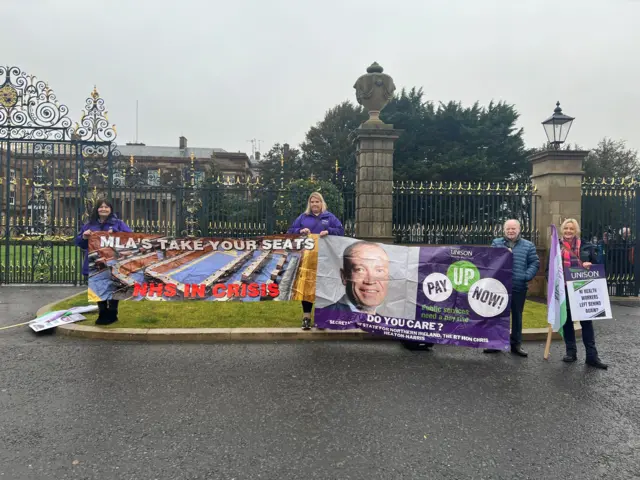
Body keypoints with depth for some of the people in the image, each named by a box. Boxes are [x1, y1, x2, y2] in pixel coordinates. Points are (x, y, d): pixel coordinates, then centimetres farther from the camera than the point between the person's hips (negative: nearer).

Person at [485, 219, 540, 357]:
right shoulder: (496, 243, 8)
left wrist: (527, 276, -12)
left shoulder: (528, 245, 6)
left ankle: (516, 344, 20)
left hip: (519, 287, 0)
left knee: (517, 315, 10)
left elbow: (535, 263, 2)